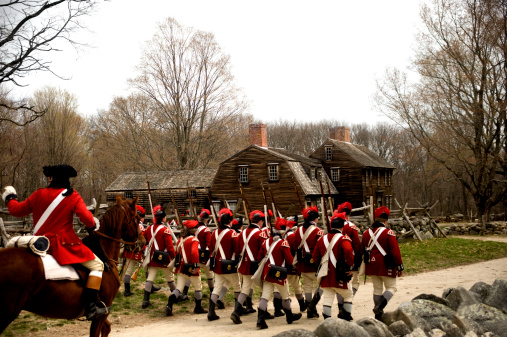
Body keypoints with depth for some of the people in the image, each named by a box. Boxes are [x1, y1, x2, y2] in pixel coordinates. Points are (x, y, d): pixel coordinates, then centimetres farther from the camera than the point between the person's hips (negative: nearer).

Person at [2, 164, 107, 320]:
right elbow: (86, 217, -15)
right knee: (97, 265, -1)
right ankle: (90, 307, -16)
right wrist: (92, 226, 7)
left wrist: (10, 198, 36)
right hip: (65, 243, -5)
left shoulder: (39, 195, 6)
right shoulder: (72, 196, -4)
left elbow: (16, 210, 16)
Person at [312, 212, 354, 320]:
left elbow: (315, 257, 13)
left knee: (327, 298, 8)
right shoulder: (343, 238, -11)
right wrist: (350, 266, -14)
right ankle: (346, 318, 16)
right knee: (348, 296, 15)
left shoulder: (322, 239, 8)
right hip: (340, 277, -4)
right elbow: (349, 252, -29)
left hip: (326, 277, 5)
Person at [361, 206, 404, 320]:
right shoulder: (389, 233, -13)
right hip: (386, 267, -6)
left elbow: (362, 251, 13)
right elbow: (395, 252, -13)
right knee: (391, 288, 8)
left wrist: (366, 264, 24)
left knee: (377, 289, 15)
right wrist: (400, 267, -5)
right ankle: (379, 307, -14)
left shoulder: (366, 233, 5)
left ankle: (378, 314, 17)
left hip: (372, 266, 6)